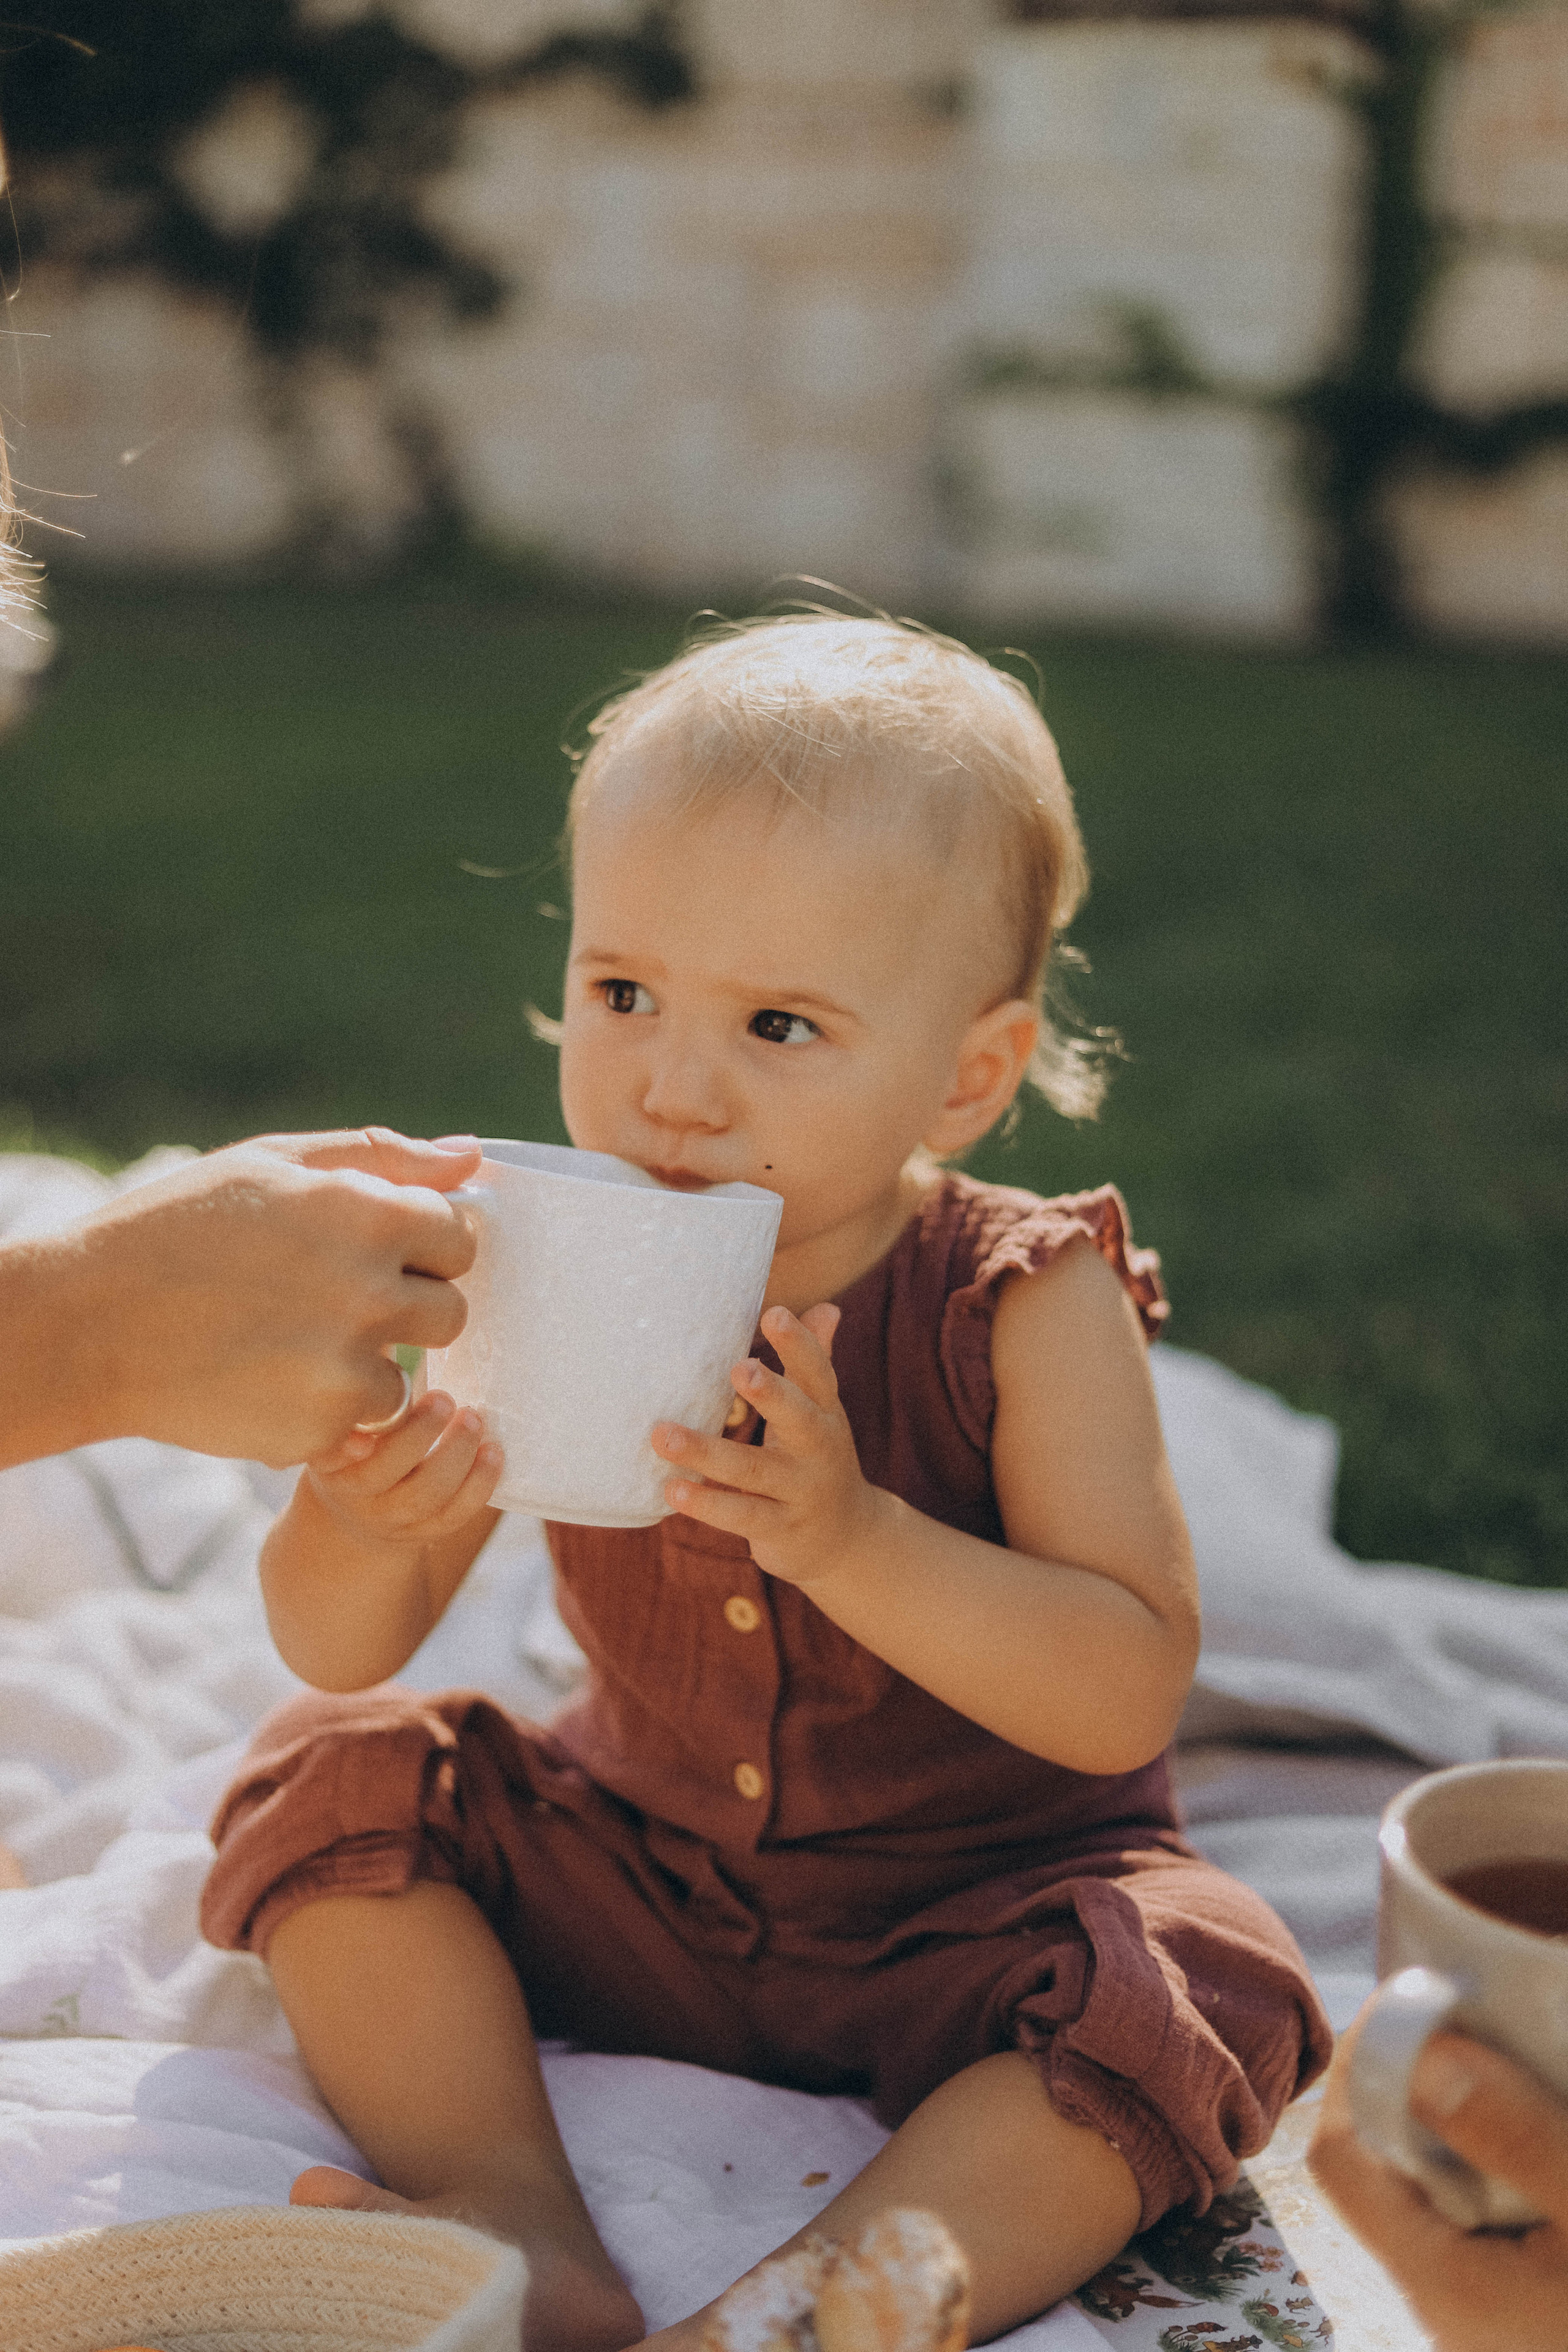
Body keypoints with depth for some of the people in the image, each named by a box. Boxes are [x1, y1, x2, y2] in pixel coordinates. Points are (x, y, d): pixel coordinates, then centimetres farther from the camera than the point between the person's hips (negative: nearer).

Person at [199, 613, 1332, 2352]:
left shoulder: (1026, 1307, -19)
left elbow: (1128, 1696, -25)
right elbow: (339, 1649, -8)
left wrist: (848, 1533, -39)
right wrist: (365, 1523, -33)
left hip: (973, 1915, -3)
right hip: (634, 1889, 4)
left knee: (1198, 1989, -29)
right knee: (329, 1778, -9)